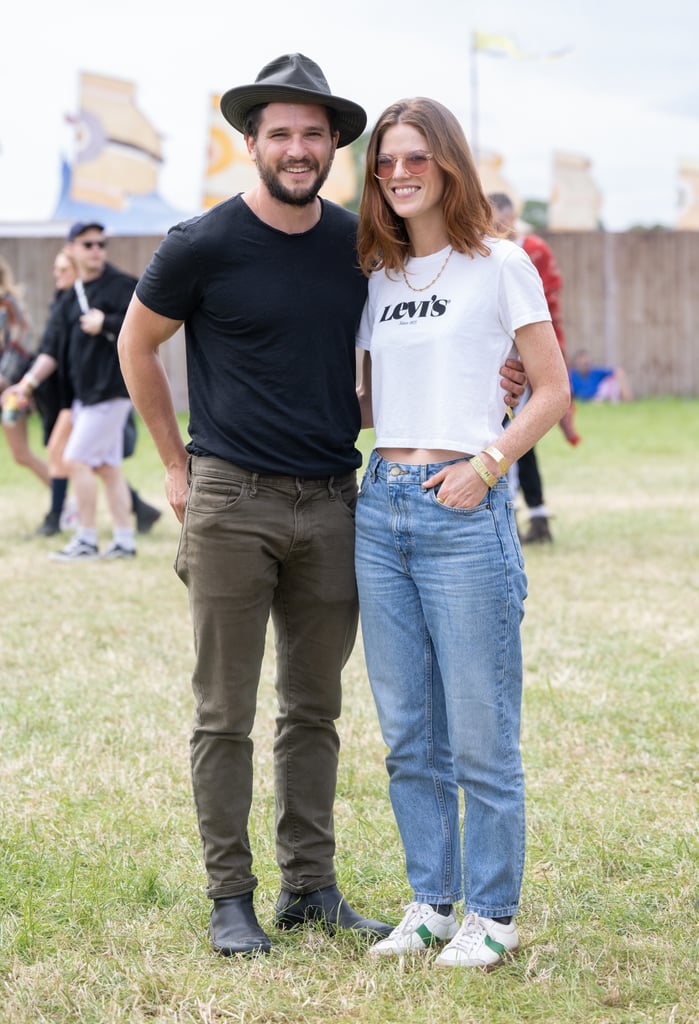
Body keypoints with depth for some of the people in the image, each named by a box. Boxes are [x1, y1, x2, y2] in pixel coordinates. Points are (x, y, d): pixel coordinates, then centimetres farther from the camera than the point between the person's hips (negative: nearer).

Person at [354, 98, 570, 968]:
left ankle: (492, 915, 10)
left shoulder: (499, 265, -1)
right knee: (407, 734, 9)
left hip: (465, 512, -5)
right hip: (381, 505, 5)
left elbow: (552, 390, -2)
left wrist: (486, 464, -12)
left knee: (480, 734, -1)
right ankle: (430, 904, 20)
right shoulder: (378, 278, 14)